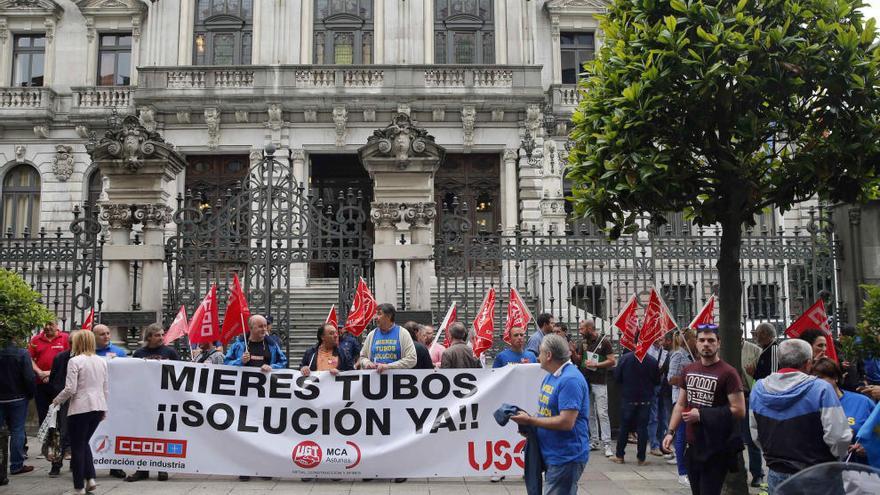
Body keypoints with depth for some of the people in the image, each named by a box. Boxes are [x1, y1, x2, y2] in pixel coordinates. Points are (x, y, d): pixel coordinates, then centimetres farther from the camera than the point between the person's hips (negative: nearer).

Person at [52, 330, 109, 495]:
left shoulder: (75, 361, -10)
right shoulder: (102, 361, 8)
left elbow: (70, 389, -13)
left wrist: (57, 400, 4)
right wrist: (104, 409, 21)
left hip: (80, 408, -6)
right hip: (98, 407, 6)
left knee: (77, 447, 5)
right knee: (84, 443, 21)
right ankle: (90, 478, 12)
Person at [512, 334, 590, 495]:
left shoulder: (570, 380, -21)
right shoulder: (550, 376, 12)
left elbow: (566, 422, -27)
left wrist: (530, 421, -19)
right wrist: (528, 420, -2)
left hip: (566, 457, -10)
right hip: (553, 455, 10)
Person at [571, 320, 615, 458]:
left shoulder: (604, 342, -5)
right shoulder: (582, 342, 11)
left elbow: (612, 361, -9)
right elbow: (577, 360, 12)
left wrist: (596, 364, -17)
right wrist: (573, 352, -7)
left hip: (599, 383, -6)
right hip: (585, 382, 6)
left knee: (602, 413, -8)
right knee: (590, 414, 10)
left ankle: (607, 444, -7)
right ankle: (594, 441, 18)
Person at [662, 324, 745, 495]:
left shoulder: (728, 372, -12)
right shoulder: (689, 370, 8)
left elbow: (739, 410, -16)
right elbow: (681, 404, 14)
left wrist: (701, 415, -16)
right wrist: (670, 432, 4)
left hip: (716, 450, -6)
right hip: (693, 446, 6)